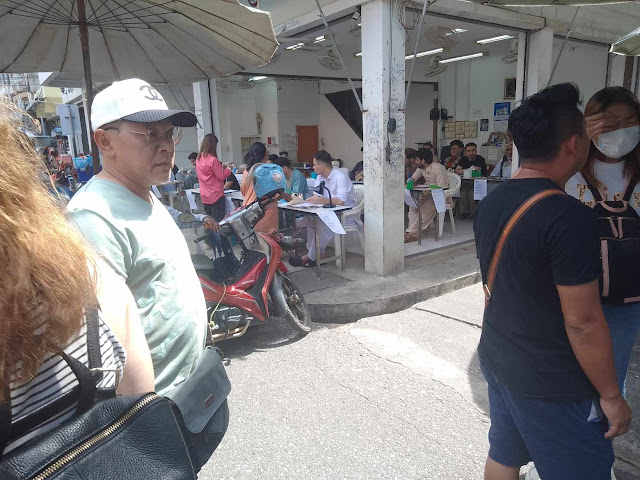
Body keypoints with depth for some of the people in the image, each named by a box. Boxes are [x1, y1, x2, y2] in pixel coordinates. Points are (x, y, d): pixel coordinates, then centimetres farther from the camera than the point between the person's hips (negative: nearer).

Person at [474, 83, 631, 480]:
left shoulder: (491, 204, 0)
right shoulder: (569, 217, -25)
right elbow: (582, 322, -22)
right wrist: (611, 395, -8)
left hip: (498, 360, 8)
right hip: (551, 384, -7)